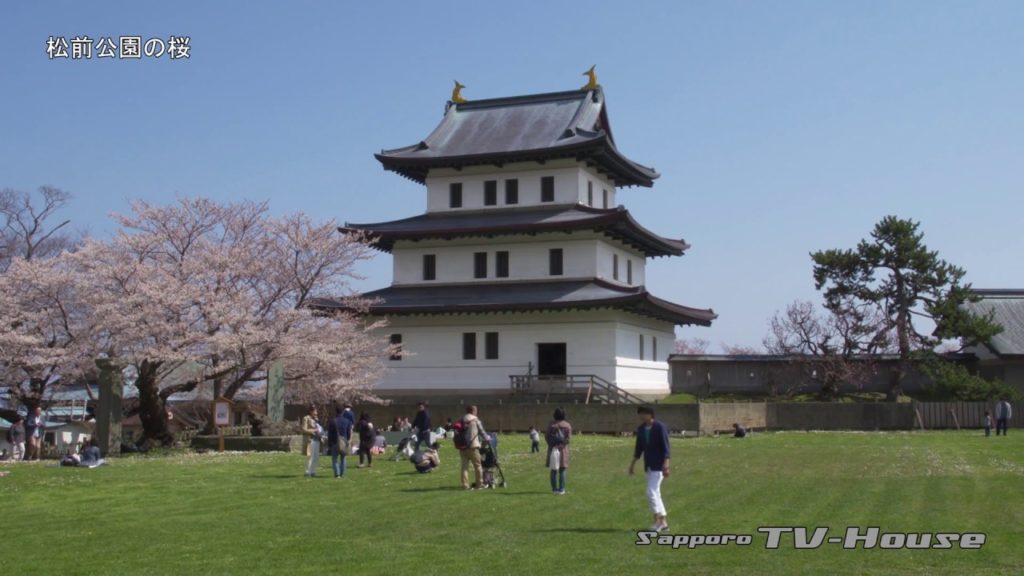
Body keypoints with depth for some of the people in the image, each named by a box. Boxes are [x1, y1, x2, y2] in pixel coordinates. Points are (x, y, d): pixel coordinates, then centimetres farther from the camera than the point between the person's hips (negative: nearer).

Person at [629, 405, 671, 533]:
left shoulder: (660, 427, -13)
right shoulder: (641, 429, 8)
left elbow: (665, 447, -17)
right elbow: (639, 447, 17)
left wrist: (666, 465, -25)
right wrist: (633, 463, 17)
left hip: (658, 465, -8)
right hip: (648, 465, 8)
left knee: (652, 491, -14)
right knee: (655, 493, 10)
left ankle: (658, 521, -7)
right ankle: (664, 522, 16)